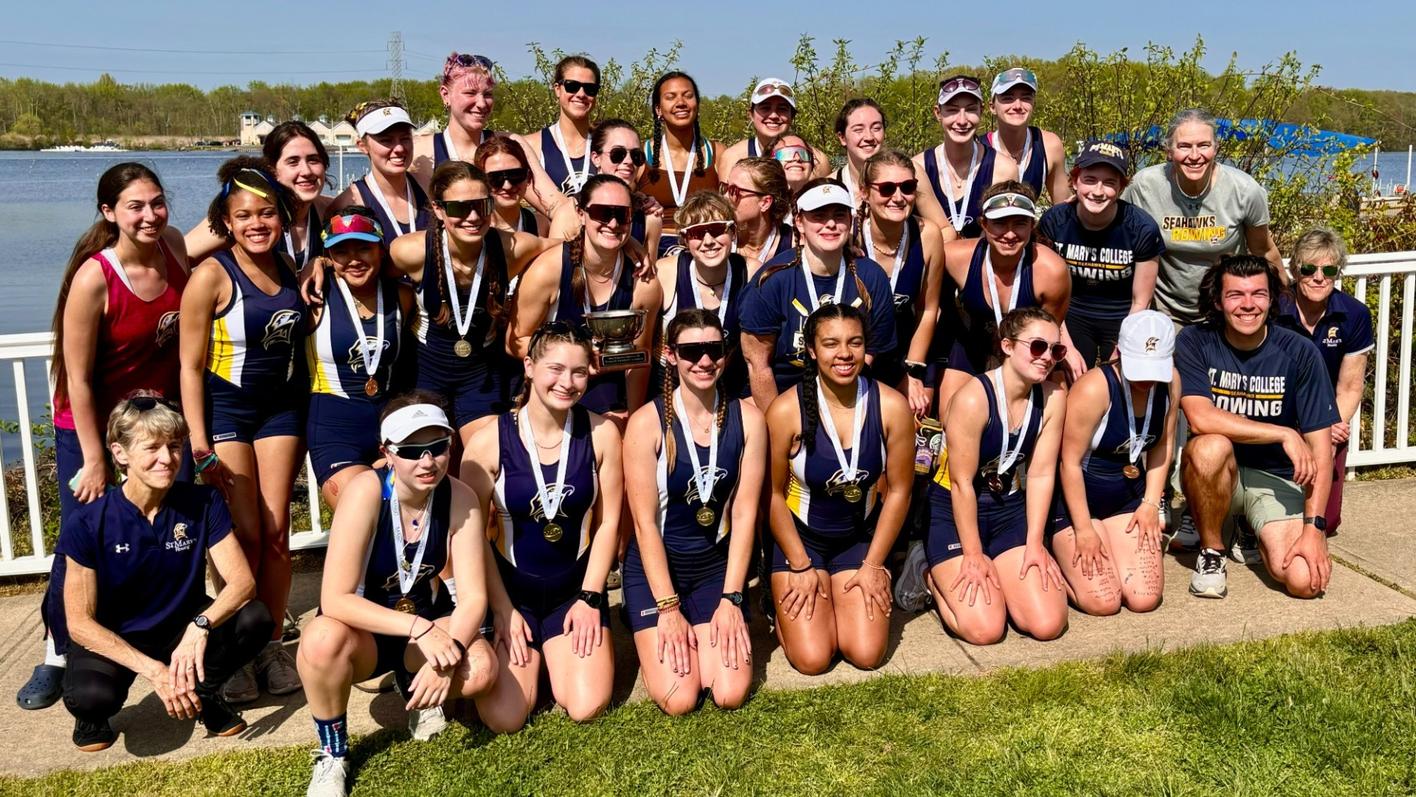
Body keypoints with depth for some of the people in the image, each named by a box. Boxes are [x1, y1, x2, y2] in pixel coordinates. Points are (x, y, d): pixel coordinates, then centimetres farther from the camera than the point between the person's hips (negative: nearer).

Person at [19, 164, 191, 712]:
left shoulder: (174, 247, -9)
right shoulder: (93, 278, -24)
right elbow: (77, 378, -18)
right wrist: (94, 461, -15)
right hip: (91, 425, -4)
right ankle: (57, 656, 24)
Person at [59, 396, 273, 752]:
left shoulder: (203, 503, -14)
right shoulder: (87, 523, -19)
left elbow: (242, 581, -19)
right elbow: (80, 622, -18)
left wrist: (201, 625, -40)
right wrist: (153, 670, -29)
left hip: (182, 628, 2)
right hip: (112, 640, -2)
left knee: (256, 619, -26)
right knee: (90, 695, -34)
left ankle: (204, 691, 5)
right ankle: (93, 715, 6)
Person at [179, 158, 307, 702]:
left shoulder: (289, 266, 1)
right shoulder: (212, 276, -14)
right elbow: (190, 365, -13)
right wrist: (199, 444, -16)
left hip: (282, 406, 4)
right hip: (225, 408, -4)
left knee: (276, 532, 4)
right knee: (245, 536, -3)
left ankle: (270, 644, 17)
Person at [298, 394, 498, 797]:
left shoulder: (461, 498, -17)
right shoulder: (366, 491, -27)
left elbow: (473, 595, -17)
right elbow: (335, 599, -30)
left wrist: (450, 649, -36)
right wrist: (419, 628, -37)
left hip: (425, 620, 3)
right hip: (362, 630, -3)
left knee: (480, 668, -27)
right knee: (323, 639, -37)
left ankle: (416, 690, 11)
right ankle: (332, 754, -8)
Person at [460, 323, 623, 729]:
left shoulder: (601, 433, -10)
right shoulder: (490, 439, -15)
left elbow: (608, 521, -3)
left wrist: (589, 598, -6)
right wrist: (502, 610, -8)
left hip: (575, 585, 1)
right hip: (510, 585, -1)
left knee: (586, 708, -10)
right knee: (504, 719, -10)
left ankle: (555, 649, 22)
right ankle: (524, 648, 22)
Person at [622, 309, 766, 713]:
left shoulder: (747, 418, -6)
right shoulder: (647, 422, -14)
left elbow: (744, 513, -6)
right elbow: (645, 522, -13)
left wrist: (731, 599, -10)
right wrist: (668, 608, -15)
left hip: (717, 564, 2)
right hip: (655, 565, -2)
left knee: (731, 693, -13)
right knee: (678, 699, -13)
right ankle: (648, 629, 17)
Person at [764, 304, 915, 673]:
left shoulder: (892, 406, -16)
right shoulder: (786, 410, -22)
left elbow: (898, 490, -6)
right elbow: (774, 493, -11)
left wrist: (873, 565, -4)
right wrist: (800, 567, -8)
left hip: (861, 535, 2)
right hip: (799, 535, -2)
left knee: (866, 654, -8)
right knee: (812, 659, -11)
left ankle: (836, 597, 23)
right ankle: (786, 604, 21)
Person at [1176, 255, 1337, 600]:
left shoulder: (1299, 352, -8)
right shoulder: (1194, 342, -10)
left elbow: (1320, 448, -9)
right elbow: (1201, 418, -24)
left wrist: (1314, 527, -17)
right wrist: (1284, 434, -24)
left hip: (1277, 480, 1)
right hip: (1217, 476, -1)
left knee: (1305, 580, -20)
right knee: (1211, 447, -36)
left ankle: (1254, 534, 16)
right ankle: (1210, 552, -10)